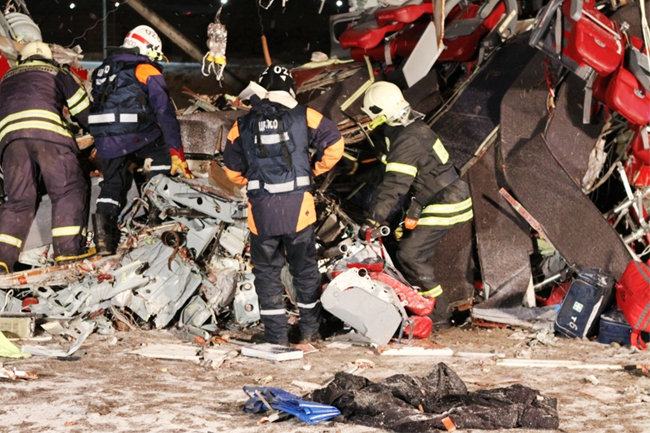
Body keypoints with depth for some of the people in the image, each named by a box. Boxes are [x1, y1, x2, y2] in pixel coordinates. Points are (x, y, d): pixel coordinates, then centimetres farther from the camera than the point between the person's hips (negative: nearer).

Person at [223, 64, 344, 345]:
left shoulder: (242, 126, 4)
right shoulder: (303, 117, 0)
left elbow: (233, 171, 11)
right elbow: (334, 145, 2)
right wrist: (314, 170, 15)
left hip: (261, 211, 0)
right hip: (298, 207, 0)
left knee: (267, 271, 11)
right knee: (304, 268, 15)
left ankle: (276, 334, 10)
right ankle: (310, 329, 24)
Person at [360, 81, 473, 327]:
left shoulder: (407, 140, -23)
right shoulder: (414, 128, 11)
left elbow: (394, 184, -29)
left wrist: (374, 219, -30)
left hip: (443, 206, -10)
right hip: (450, 195, 10)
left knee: (409, 256, -11)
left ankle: (439, 314, -7)